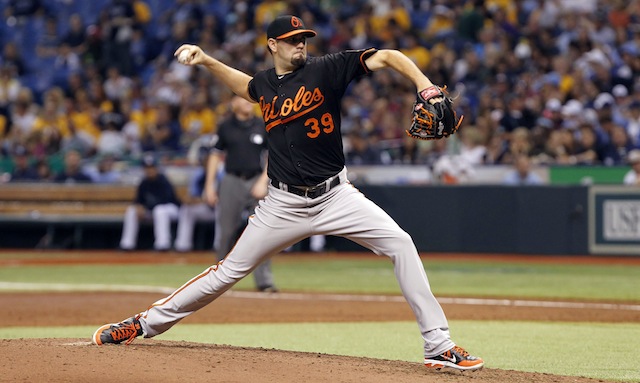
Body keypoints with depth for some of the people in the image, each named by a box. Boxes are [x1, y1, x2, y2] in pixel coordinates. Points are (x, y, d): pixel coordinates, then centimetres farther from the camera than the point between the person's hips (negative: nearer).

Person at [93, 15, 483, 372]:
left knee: (400, 243, -20)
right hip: (284, 205, 2)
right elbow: (245, 84, 32)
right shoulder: (265, 82, 6)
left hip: (335, 195, -2)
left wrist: (423, 83, -31)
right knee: (230, 270, 4)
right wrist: (206, 61, 20)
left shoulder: (326, 69, -7)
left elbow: (387, 57, -16)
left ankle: (439, 346, -16)